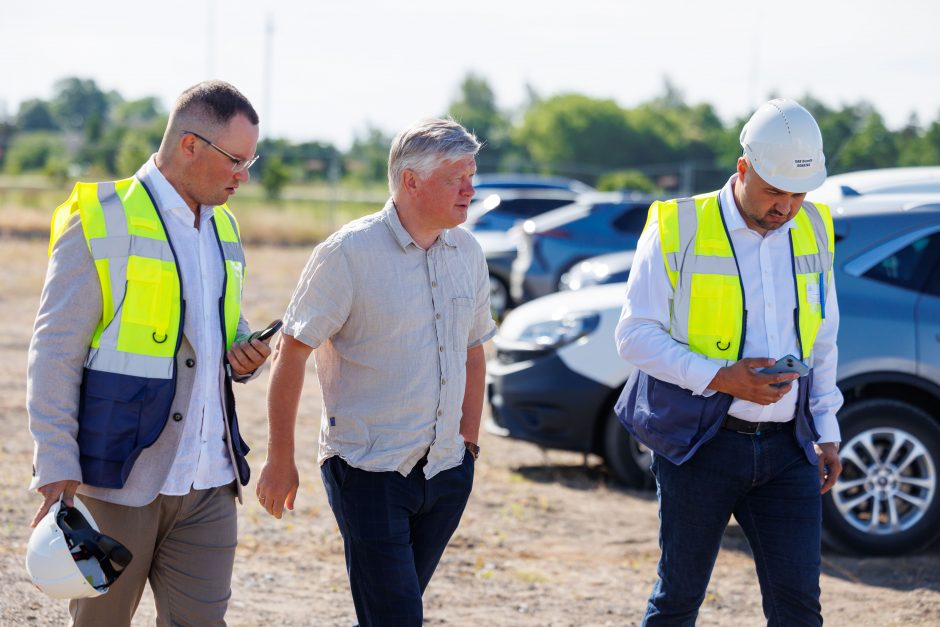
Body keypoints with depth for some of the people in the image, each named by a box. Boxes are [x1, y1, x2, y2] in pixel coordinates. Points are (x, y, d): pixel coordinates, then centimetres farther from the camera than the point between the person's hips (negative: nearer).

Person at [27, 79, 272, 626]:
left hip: (208, 481, 6)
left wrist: (244, 355, 4)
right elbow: (55, 355, -9)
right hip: (118, 478, -6)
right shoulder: (101, 223, -7)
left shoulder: (223, 228, 15)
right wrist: (57, 468, -15)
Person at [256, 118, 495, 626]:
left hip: (445, 469, 6)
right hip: (368, 470, -6)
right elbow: (291, 354, -10)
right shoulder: (349, 254, -12)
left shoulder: (467, 252, 7)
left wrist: (469, 443, 17)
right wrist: (280, 461, -9)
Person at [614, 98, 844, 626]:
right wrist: (721, 378, -18)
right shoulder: (678, 230, -6)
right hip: (701, 445, -4)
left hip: (786, 448, 4)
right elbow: (635, 335, -8)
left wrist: (827, 432, 13)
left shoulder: (814, 231, 10)